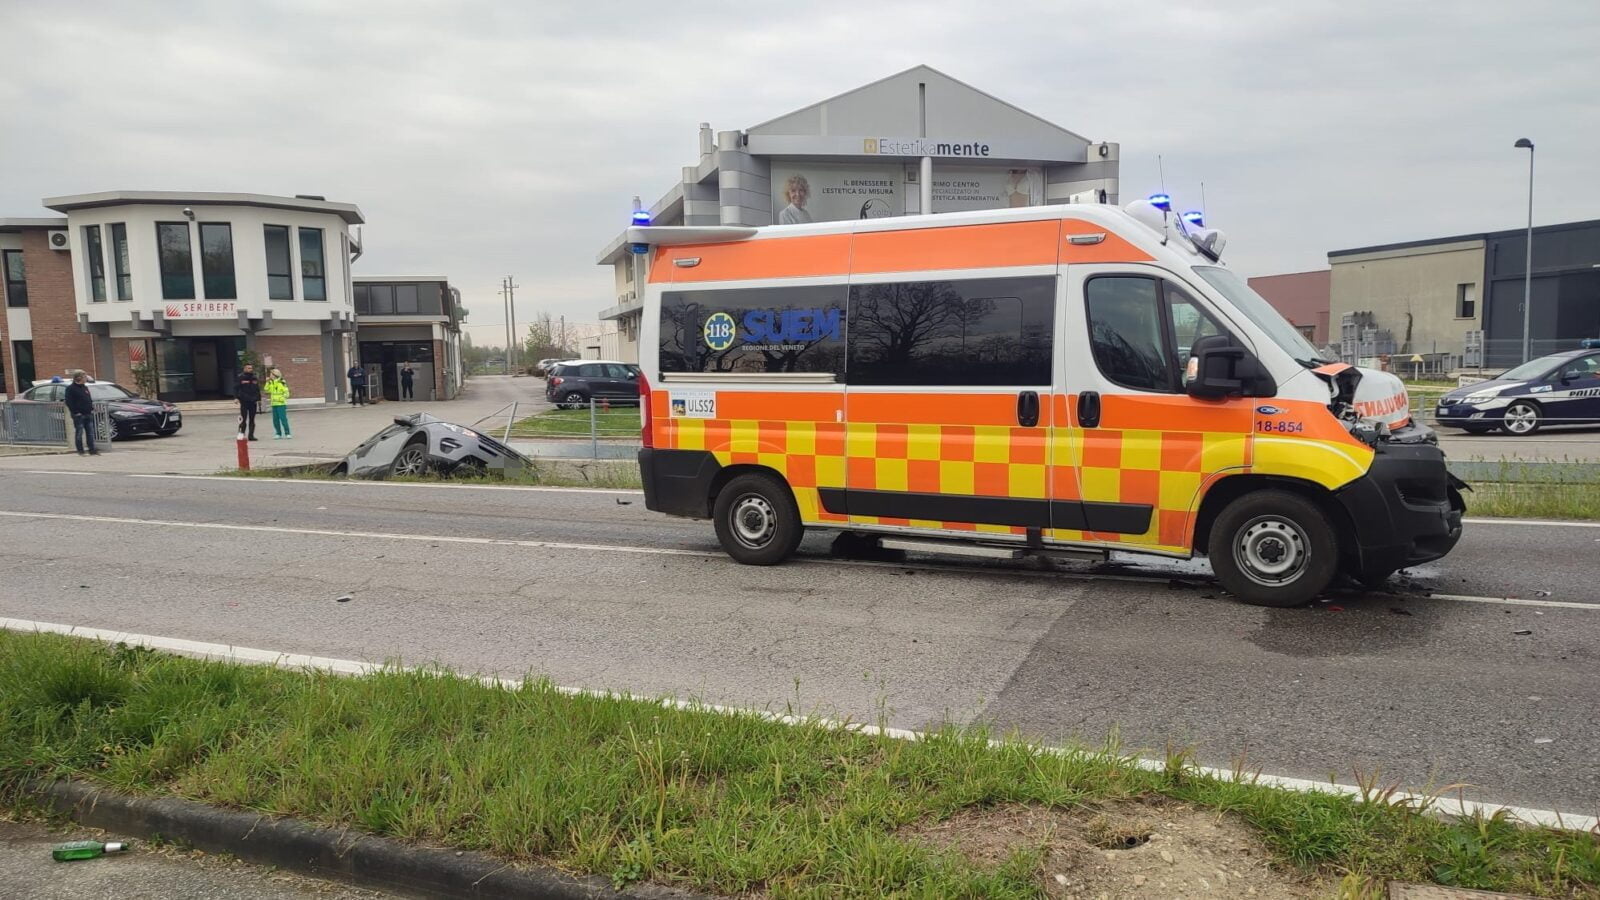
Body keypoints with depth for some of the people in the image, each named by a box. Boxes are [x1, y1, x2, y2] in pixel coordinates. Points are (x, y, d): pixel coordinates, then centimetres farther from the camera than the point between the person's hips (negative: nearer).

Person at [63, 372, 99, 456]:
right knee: (79, 433, -1)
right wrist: (76, 412, -16)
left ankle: (92, 450, 8)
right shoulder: (70, 388, -6)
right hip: (79, 415, -7)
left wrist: (92, 409, 10)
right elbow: (69, 402, -12)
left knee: (90, 433, 5)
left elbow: (90, 400, 23)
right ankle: (80, 451, 3)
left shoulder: (85, 387, 16)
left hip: (88, 414, 7)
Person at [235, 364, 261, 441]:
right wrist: (236, 397, -14)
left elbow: (258, 390, 20)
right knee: (243, 419, -6)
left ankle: (251, 435, 10)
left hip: (253, 401, 5)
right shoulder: (240, 378, -2)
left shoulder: (255, 378, 13)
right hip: (244, 401, -5)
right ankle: (241, 434, 0)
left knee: (252, 419, 6)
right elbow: (235, 388, -3)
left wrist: (259, 399, 17)